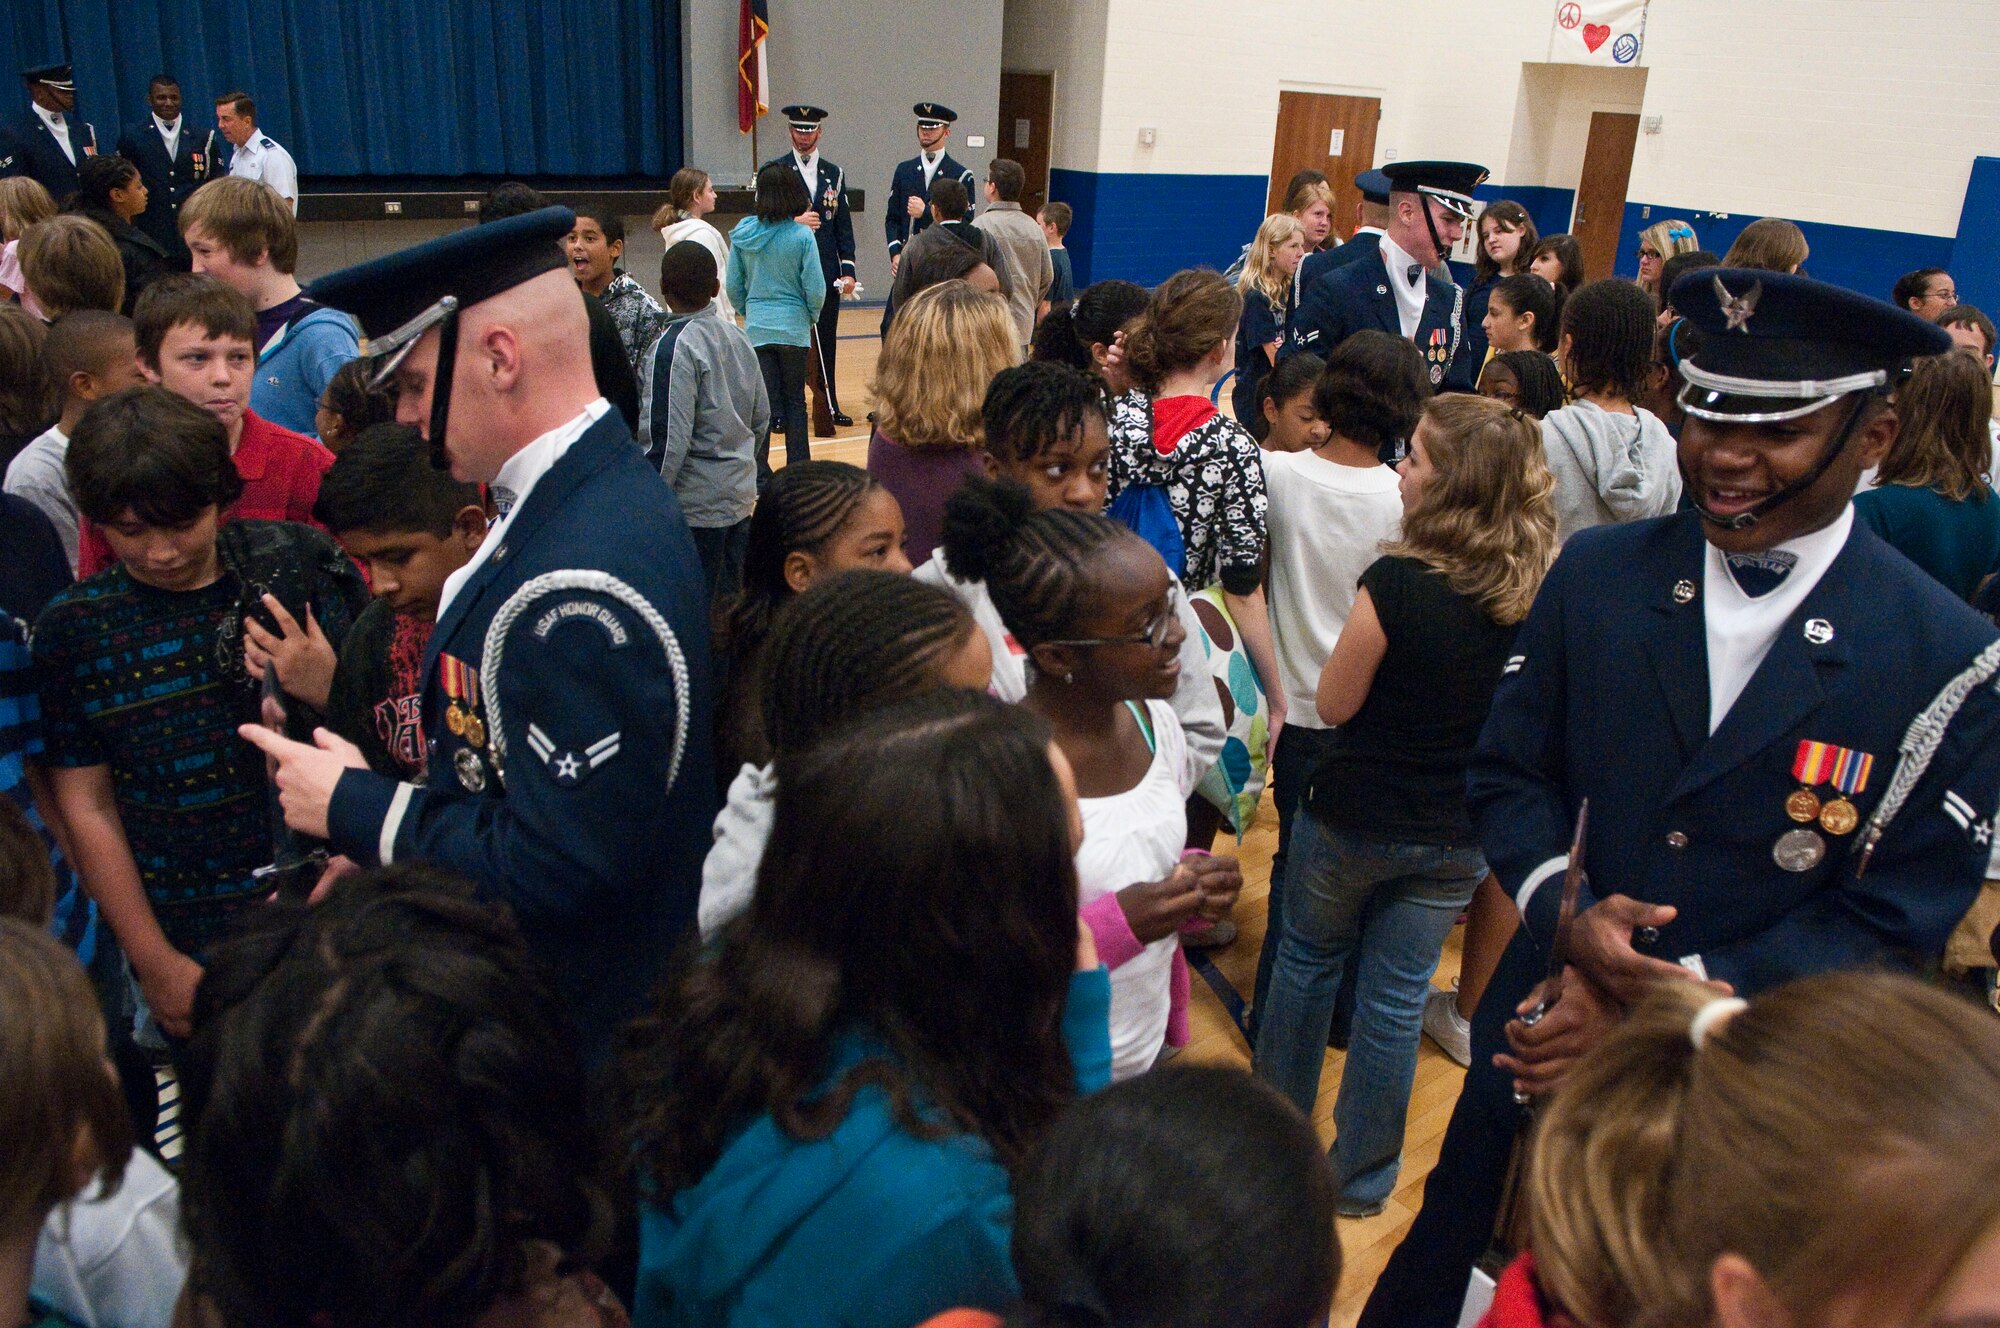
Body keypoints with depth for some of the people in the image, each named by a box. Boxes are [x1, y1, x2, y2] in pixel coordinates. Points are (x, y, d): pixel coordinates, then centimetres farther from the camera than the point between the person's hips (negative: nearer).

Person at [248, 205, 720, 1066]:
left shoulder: (581, 585, -31)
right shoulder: (586, 494, 1)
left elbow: (552, 870, -28)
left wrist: (356, 807, -15)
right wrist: (380, 854, 4)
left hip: (577, 1027, -8)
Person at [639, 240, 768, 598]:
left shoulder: (672, 347, -16)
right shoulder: (738, 337, 8)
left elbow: (667, 440, -20)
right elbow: (762, 420, 16)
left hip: (693, 506, -8)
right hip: (739, 499, 8)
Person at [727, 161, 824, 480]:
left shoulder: (742, 234, -2)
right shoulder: (801, 235, -12)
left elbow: (733, 286, 2)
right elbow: (815, 289, -10)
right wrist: (812, 316, 9)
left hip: (756, 329, 2)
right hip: (793, 328, -2)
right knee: (795, 401, 10)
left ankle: (759, 474, 4)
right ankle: (798, 469, 16)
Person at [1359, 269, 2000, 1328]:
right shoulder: (1595, 574, -5)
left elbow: (1897, 921, -11)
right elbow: (1505, 772, 0)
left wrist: (1670, 1005, -19)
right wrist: (1566, 915, -20)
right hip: (1548, 1035, 2)